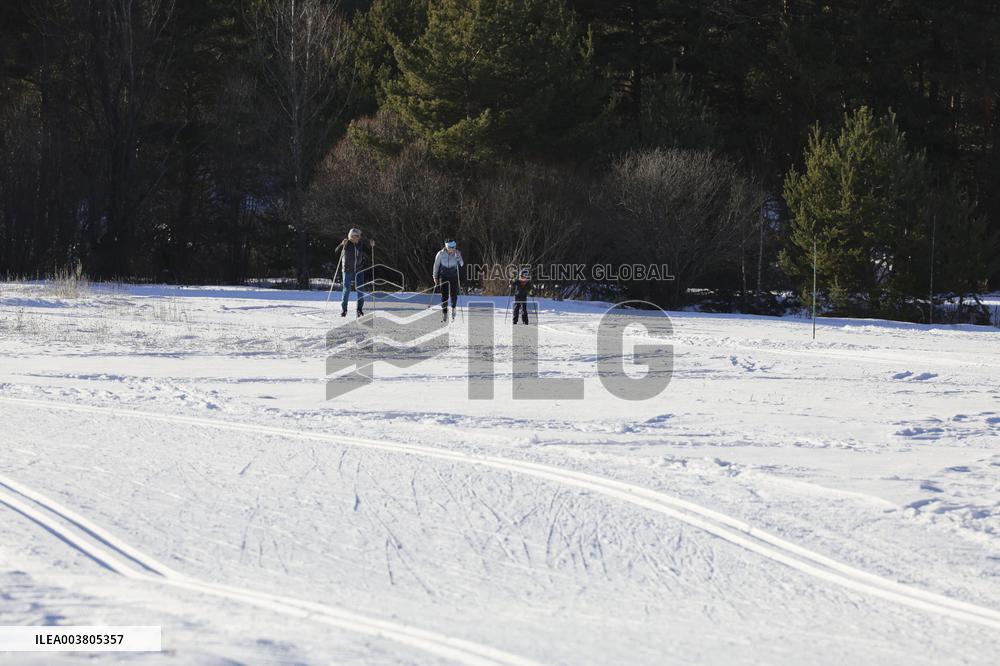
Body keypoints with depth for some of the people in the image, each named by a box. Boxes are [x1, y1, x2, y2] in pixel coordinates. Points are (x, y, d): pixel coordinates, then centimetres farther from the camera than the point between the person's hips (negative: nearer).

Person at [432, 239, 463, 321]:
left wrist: (458, 257, -24)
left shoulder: (457, 253, -3)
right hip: (444, 277, -1)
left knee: (453, 294, 1)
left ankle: (453, 307, 31)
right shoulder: (441, 254, -6)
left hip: (454, 277, 1)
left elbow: (461, 264, -8)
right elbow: (436, 265, 3)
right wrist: (435, 277, 3)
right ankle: (444, 313, 0)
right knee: (444, 295, -7)